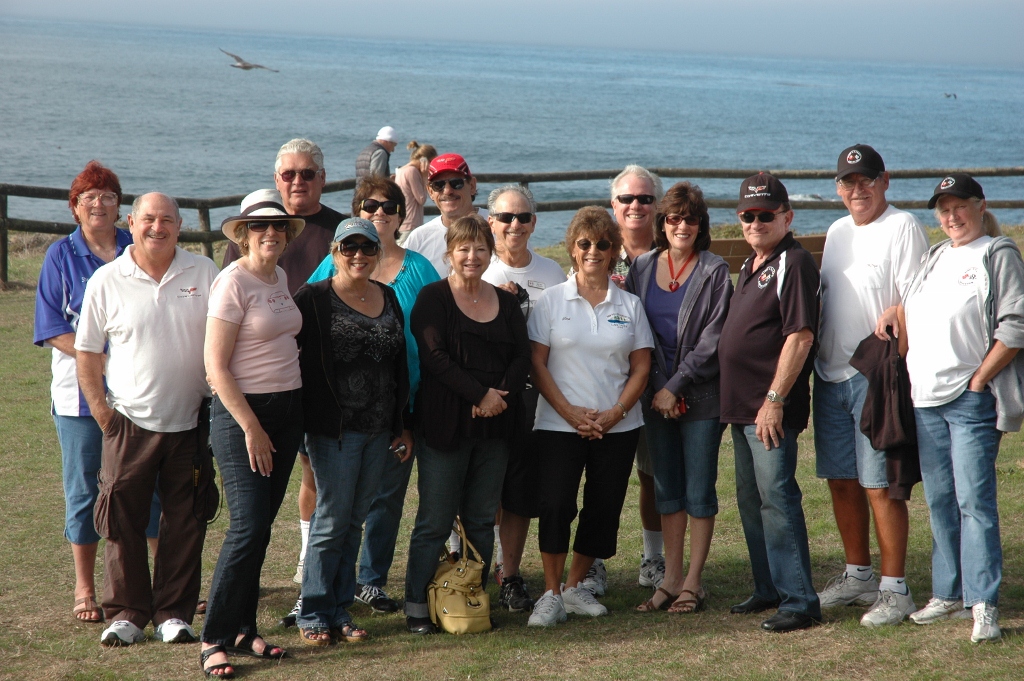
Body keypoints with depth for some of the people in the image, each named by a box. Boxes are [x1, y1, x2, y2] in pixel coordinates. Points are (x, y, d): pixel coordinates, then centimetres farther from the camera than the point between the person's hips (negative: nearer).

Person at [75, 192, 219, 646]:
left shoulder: (204, 273, 3)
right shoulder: (106, 281, 1)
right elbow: (87, 353, 5)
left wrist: (219, 398, 1)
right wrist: (100, 409, -1)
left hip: (190, 422, 1)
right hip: (130, 421, -1)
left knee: (186, 523, 5)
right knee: (124, 521, 1)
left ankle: (174, 614, 16)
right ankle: (125, 614, 12)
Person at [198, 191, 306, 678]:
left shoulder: (280, 278, 11)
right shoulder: (233, 282, -13)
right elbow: (216, 366, -16)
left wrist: (284, 422, 16)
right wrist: (251, 427, -17)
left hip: (287, 409, 7)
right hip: (242, 413, -7)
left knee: (261, 527, 10)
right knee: (248, 528, -10)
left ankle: (244, 630, 18)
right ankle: (215, 639, -1)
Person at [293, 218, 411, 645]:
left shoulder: (389, 298, 12)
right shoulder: (314, 298, -5)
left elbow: (400, 365, 16)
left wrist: (401, 424, 15)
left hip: (379, 430, 5)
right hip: (333, 429, -5)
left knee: (354, 521, 9)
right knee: (333, 520, -3)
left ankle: (340, 611, 17)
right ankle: (314, 616, 8)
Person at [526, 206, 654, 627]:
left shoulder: (629, 305, 8)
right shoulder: (551, 300, 3)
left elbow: (641, 368, 6)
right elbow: (537, 364, -2)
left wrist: (615, 413, -9)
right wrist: (571, 413, -12)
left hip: (618, 427, 2)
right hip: (560, 424, -2)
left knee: (603, 510, 4)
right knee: (555, 506, -10)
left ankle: (574, 586, 21)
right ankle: (551, 594, 2)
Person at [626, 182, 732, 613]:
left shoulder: (715, 272, -4)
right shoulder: (642, 268, 8)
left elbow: (712, 339, -9)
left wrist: (676, 386, -13)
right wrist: (656, 390, -4)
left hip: (701, 395, -4)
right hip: (656, 395, 4)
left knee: (699, 492, 1)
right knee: (667, 490, 9)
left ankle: (693, 582, 9)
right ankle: (671, 578, 16)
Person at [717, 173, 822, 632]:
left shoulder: (794, 263, -12)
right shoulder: (752, 265, 17)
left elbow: (800, 336, -20)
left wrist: (774, 400, -22)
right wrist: (739, 402, 17)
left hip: (772, 408, -10)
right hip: (741, 405, 10)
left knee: (777, 498, -10)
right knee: (751, 501, 15)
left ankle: (799, 600, -6)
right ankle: (769, 589, 26)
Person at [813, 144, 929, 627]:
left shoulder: (903, 227, -7)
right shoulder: (837, 231, 17)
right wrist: (815, 353, 14)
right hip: (830, 372, 8)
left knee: (880, 484, -7)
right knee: (842, 480, 12)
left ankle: (895, 589, -1)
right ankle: (858, 575, 25)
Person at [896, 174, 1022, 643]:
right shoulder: (934, 258, 18)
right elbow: (909, 319, 22)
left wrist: (979, 379, -13)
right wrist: (902, 368, 8)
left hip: (971, 399, -7)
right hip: (925, 399, 7)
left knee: (974, 500, -9)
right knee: (939, 502, 11)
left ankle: (984, 604, -6)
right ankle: (948, 594, 19)